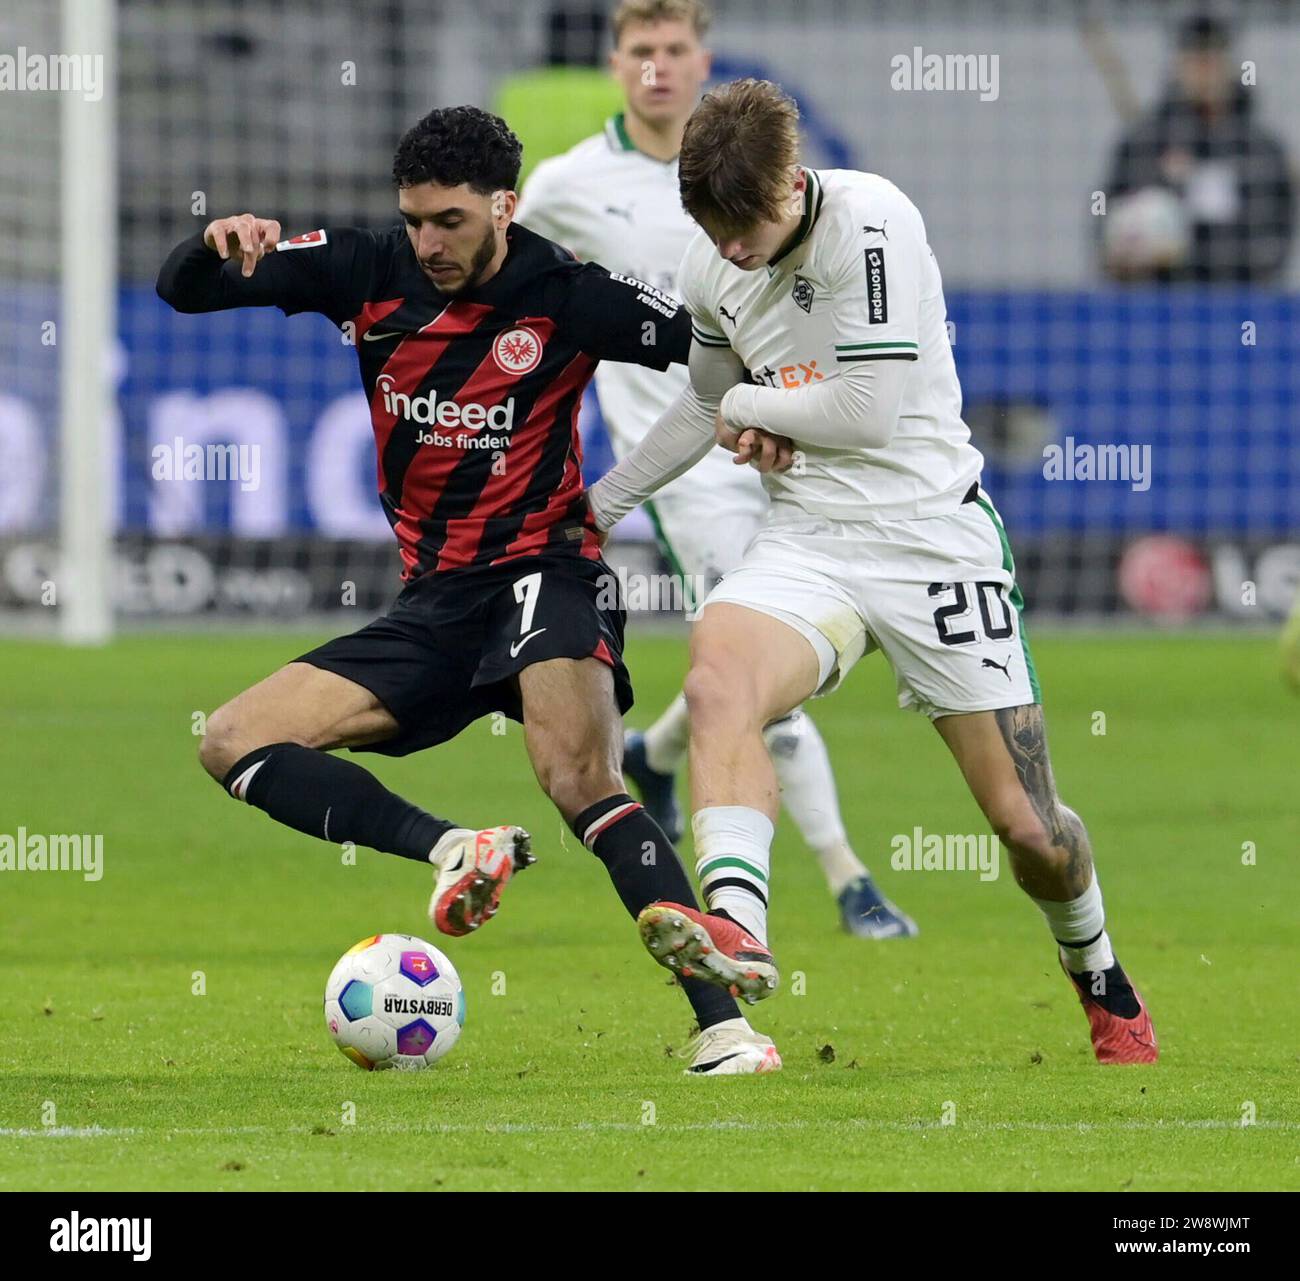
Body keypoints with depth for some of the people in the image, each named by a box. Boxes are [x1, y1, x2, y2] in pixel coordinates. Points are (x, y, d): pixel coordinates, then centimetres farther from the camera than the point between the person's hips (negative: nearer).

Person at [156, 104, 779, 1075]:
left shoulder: (565, 295, -11)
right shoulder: (370, 271, 0)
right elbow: (182, 292, 1)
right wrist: (218, 248, -22)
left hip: (544, 570, -6)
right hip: (436, 599, 6)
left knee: (582, 783, -31)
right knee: (233, 744, -7)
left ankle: (724, 1026, -32)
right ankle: (454, 849, -24)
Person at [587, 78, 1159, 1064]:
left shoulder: (870, 222, -16)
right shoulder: (711, 271, 4)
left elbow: (868, 413, -19)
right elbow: (708, 404, 25)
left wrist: (751, 407, -4)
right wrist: (597, 506, 27)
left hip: (933, 531, -4)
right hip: (809, 538, 4)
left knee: (1026, 824, 1)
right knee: (717, 682, -32)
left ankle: (1104, 986, 30)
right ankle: (738, 930, -45)